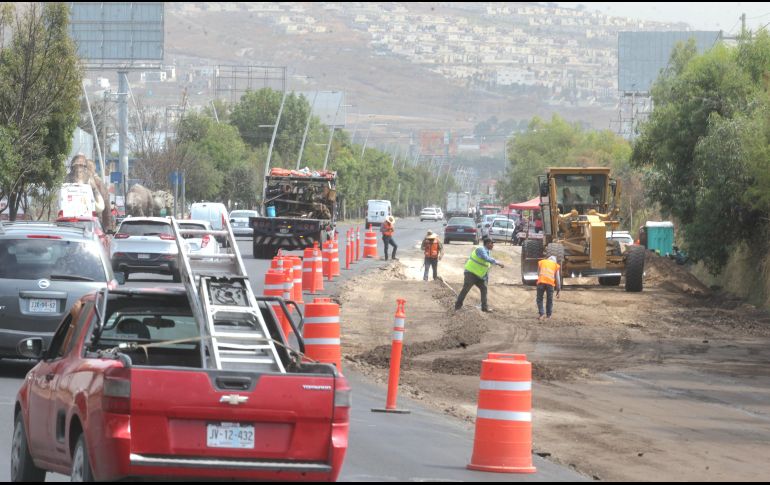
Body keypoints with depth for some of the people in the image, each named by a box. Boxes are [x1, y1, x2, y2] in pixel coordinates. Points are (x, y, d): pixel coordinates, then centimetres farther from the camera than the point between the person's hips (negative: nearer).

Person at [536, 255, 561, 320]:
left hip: (541, 281, 0)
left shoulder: (541, 262, 23)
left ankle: (542, 314, -6)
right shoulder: (556, 265, 19)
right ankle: (548, 315, 17)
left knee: (539, 299, 7)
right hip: (550, 283, 0)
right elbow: (557, 278, 14)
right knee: (549, 300, 13)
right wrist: (558, 290, 15)